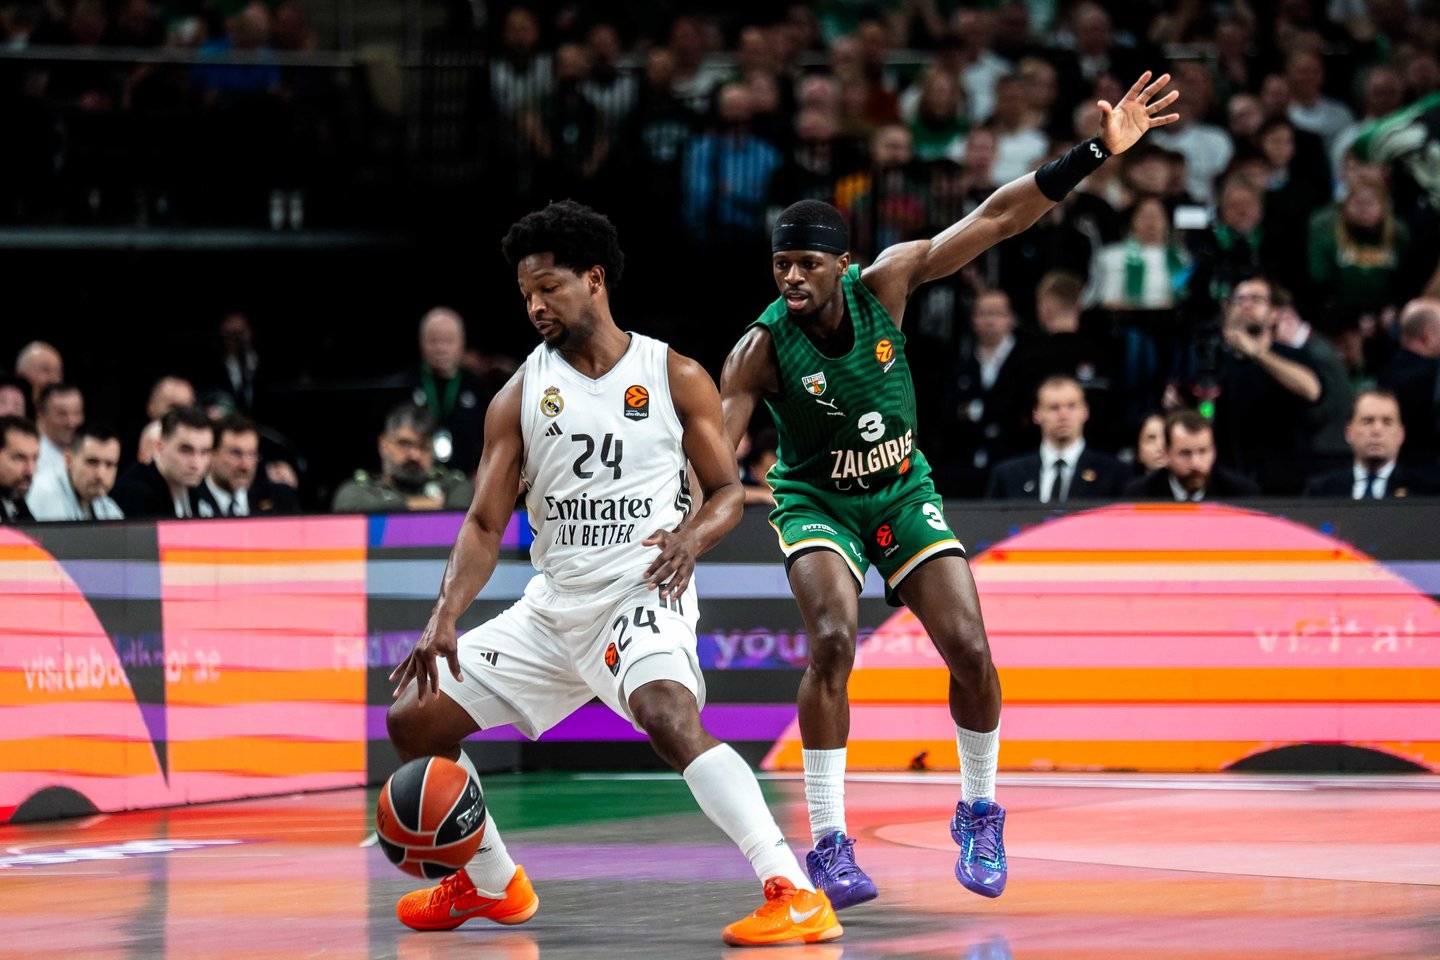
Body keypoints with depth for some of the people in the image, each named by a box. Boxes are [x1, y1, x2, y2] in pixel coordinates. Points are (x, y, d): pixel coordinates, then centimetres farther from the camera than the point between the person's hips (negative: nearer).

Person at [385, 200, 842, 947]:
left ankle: (794, 893, -40)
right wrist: (445, 618, -15)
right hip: (552, 606, 6)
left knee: (670, 718, -36)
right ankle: (490, 883, 27)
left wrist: (690, 536, -19)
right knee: (413, 720, 5)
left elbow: (728, 490, 4)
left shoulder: (674, 379, -2)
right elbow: (485, 524, 1)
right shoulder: (519, 397, 4)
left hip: (642, 598, -6)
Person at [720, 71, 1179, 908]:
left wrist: (1099, 152, -23)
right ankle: (830, 842, -15)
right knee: (833, 641, -26)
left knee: (969, 647, -8)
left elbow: (996, 220, -19)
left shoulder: (885, 284, -19)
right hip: (817, 500, -3)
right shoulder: (762, 349, -25)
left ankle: (980, 813, 17)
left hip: (902, 490, 3)